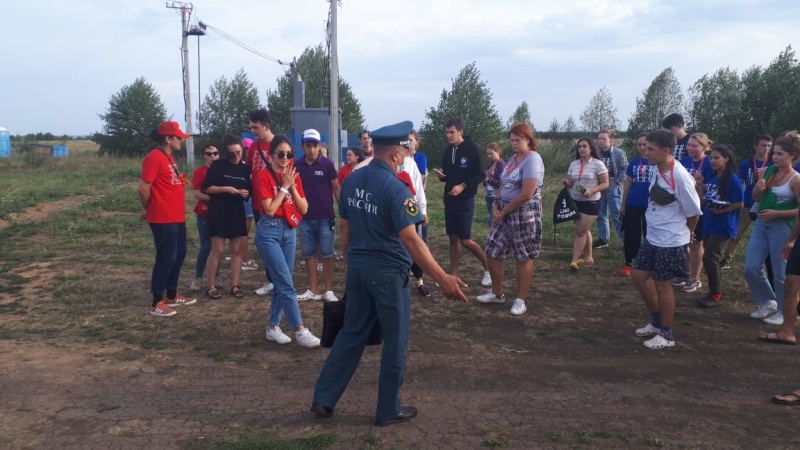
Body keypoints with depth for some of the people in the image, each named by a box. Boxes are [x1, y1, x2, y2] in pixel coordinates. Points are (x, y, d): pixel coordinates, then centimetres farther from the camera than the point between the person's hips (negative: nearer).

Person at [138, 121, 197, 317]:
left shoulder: (169, 157, 15)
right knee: (166, 259, -4)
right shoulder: (155, 157, -16)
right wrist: (149, 210, -3)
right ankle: (156, 303, 6)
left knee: (179, 255, 16)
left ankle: (172, 296, 28)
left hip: (177, 217, 10)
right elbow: (143, 188, -16)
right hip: (163, 219, -10)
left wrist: (180, 180, 5)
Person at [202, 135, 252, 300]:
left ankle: (235, 286, 11)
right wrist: (226, 189, -16)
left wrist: (246, 194, -6)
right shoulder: (217, 165, -3)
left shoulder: (245, 168, 11)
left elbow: (249, 191, 17)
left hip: (237, 212, 5)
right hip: (218, 212, -4)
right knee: (218, 250, -4)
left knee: (237, 250, 4)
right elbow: (206, 188, -7)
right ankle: (211, 286, 5)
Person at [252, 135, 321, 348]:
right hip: (269, 231, -6)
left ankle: (273, 327, 22)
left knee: (281, 283, 10)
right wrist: (284, 186, -14)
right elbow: (270, 209, -17)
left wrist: (292, 187, -8)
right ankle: (300, 331, -5)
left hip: (289, 231, 7)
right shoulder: (263, 176, -9)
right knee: (286, 284, -9)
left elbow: (304, 209, 3)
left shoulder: (294, 176, 9)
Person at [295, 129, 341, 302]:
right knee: (309, 254, 8)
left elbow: (336, 188, -1)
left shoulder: (327, 164, -6)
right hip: (305, 218, 3)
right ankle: (313, 290, 16)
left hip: (325, 217, -3)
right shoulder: (296, 165, 2)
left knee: (327, 254, 3)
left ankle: (329, 290, 11)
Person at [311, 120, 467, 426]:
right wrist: (443, 279, -24)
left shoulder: (351, 181, 4)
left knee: (351, 333, 17)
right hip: (388, 272, -7)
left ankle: (323, 398, 22)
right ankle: (388, 410, 19)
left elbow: (344, 229, 11)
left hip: (357, 268, 7)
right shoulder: (395, 187, -19)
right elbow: (411, 240, -24)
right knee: (395, 341, 8)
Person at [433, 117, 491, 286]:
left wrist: (463, 186, -21)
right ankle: (454, 276, 14)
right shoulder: (448, 150, 9)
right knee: (453, 238, 8)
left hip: (465, 200, -6)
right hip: (449, 199, 6)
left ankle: (488, 267, 14)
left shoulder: (472, 148, -10)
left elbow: (481, 175, -12)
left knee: (465, 240, -6)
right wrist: (441, 176, -4)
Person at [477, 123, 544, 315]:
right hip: (504, 211, 9)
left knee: (524, 257, 3)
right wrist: (496, 205, -3)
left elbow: (526, 194, -22)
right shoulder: (513, 158, 12)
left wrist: (503, 211, -13)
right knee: (492, 252, 9)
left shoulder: (532, 159, -15)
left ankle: (520, 300, 13)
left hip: (524, 212, -8)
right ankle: (497, 293, 25)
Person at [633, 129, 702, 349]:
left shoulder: (679, 176, -22)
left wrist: (685, 235, 3)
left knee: (662, 283, 2)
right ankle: (657, 320, 33)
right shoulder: (657, 171, 2)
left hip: (670, 241, -8)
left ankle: (666, 334, 19)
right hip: (652, 237, 8)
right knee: (639, 275, 14)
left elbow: (694, 211, -13)